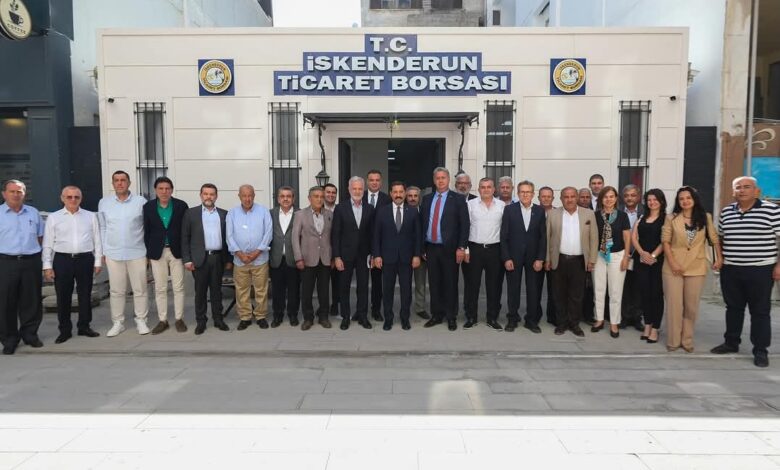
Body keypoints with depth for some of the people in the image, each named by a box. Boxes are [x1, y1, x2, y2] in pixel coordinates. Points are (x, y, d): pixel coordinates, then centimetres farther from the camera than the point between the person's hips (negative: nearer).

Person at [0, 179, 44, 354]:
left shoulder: (33, 213, 11)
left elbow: (40, 237, 18)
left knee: (32, 301, 8)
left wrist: (38, 255, 9)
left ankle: (30, 334, 21)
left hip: (31, 262, 3)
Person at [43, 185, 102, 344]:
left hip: (85, 259, 1)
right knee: (63, 296, 5)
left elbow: (97, 240, 7)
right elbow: (47, 244, 3)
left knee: (85, 294, 9)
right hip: (62, 260, 0)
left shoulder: (91, 216, 6)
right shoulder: (53, 218, 4)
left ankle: (84, 326, 21)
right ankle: (65, 330, 16)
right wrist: (47, 266, -1)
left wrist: (98, 261, 3)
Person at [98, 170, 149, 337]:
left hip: (137, 253, -2)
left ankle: (141, 321, 16)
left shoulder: (140, 201, -3)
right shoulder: (104, 203, 4)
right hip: (113, 254, 2)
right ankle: (118, 323, 18)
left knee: (140, 289, 4)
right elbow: (102, 228, 9)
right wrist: (103, 251, 7)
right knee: (116, 291, 8)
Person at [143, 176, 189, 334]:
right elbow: (146, 231, 4)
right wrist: (148, 253, 1)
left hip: (177, 251, -1)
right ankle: (162, 320, 16)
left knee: (178, 287, 4)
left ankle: (179, 319, 15)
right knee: (160, 288, 7)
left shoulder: (181, 206, -3)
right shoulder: (148, 207, 2)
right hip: (157, 252, 1)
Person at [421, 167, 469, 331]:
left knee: (450, 284, 4)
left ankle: (451, 317, 16)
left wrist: (461, 248, -12)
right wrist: (422, 247, 7)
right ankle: (436, 315, 22)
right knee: (434, 284, 9)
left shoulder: (458, 199, -2)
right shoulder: (427, 199, 10)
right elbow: (422, 224, 12)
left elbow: (464, 225, -6)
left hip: (449, 249, -4)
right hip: (431, 248, 4)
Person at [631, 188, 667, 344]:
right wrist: (642, 253, -10)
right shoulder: (641, 217, 14)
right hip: (640, 259, 4)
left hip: (658, 260, -4)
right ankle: (647, 325, 17)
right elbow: (633, 237, 5)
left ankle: (655, 329, 5)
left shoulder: (666, 218, 0)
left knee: (656, 293, 0)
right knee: (644, 293, 7)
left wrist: (653, 256, -15)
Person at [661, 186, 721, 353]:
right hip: (673, 267, -1)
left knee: (691, 306, 8)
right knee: (674, 304, 1)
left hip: (696, 268, 2)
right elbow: (665, 241, -3)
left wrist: (718, 257, -4)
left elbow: (714, 239, 7)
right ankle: (673, 340, 11)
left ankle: (687, 340, 20)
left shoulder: (705, 217, 4)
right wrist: (672, 262, -11)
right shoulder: (671, 218, -1)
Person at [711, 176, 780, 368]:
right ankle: (731, 343, 27)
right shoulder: (726, 212, 7)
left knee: (760, 311, 4)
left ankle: (761, 351, 12)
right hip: (730, 270, 4)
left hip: (760, 270, -4)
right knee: (733, 308, 14)